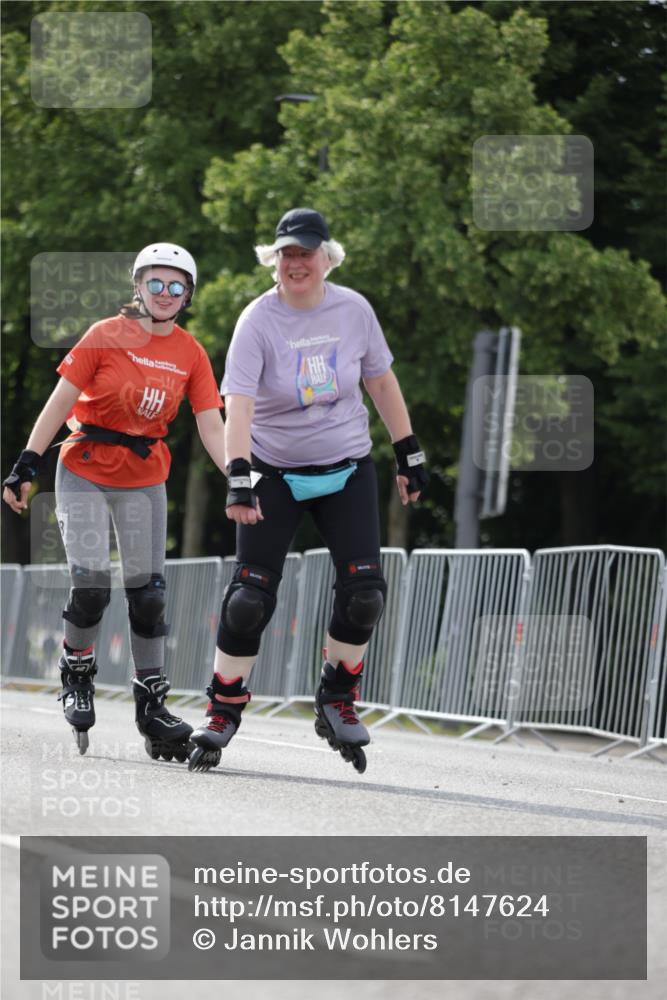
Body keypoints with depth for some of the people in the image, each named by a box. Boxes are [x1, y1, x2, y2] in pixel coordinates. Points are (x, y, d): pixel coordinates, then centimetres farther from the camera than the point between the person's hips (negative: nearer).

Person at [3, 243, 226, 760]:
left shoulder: (191, 354, 1)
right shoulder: (107, 336, -8)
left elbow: (212, 428, -2)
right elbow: (61, 402, -8)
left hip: (145, 480, 3)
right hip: (85, 471, -3)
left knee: (148, 592, 0)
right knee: (91, 583, -14)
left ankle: (152, 703, 8)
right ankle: (77, 674, 12)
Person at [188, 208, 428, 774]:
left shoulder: (353, 310, -5)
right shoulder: (258, 321, -15)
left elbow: (382, 382, 9)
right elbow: (238, 404, -26)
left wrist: (410, 455, 11)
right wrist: (239, 478, -38)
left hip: (348, 470, 2)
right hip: (276, 473, -2)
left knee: (364, 593, -11)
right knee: (250, 598, -9)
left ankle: (338, 704, 9)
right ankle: (224, 711, 9)